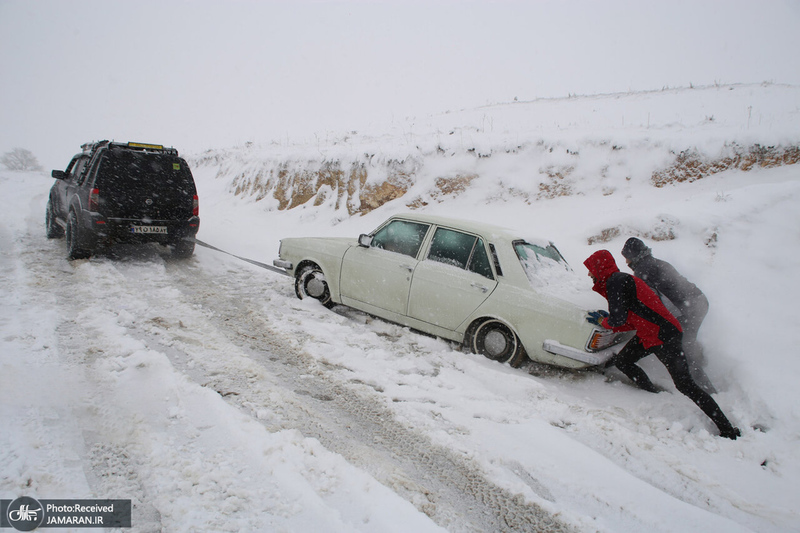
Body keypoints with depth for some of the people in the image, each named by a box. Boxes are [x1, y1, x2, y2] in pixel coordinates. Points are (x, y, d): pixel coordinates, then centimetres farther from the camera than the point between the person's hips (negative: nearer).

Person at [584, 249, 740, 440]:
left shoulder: (615, 281, -15)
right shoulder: (620, 280, 16)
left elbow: (618, 319, -18)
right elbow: (633, 321, 17)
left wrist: (602, 321, 2)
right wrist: (606, 319, 12)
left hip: (665, 336, -10)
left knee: (685, 385, -7)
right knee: (621, 361, 12)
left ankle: (728, 430, 2)